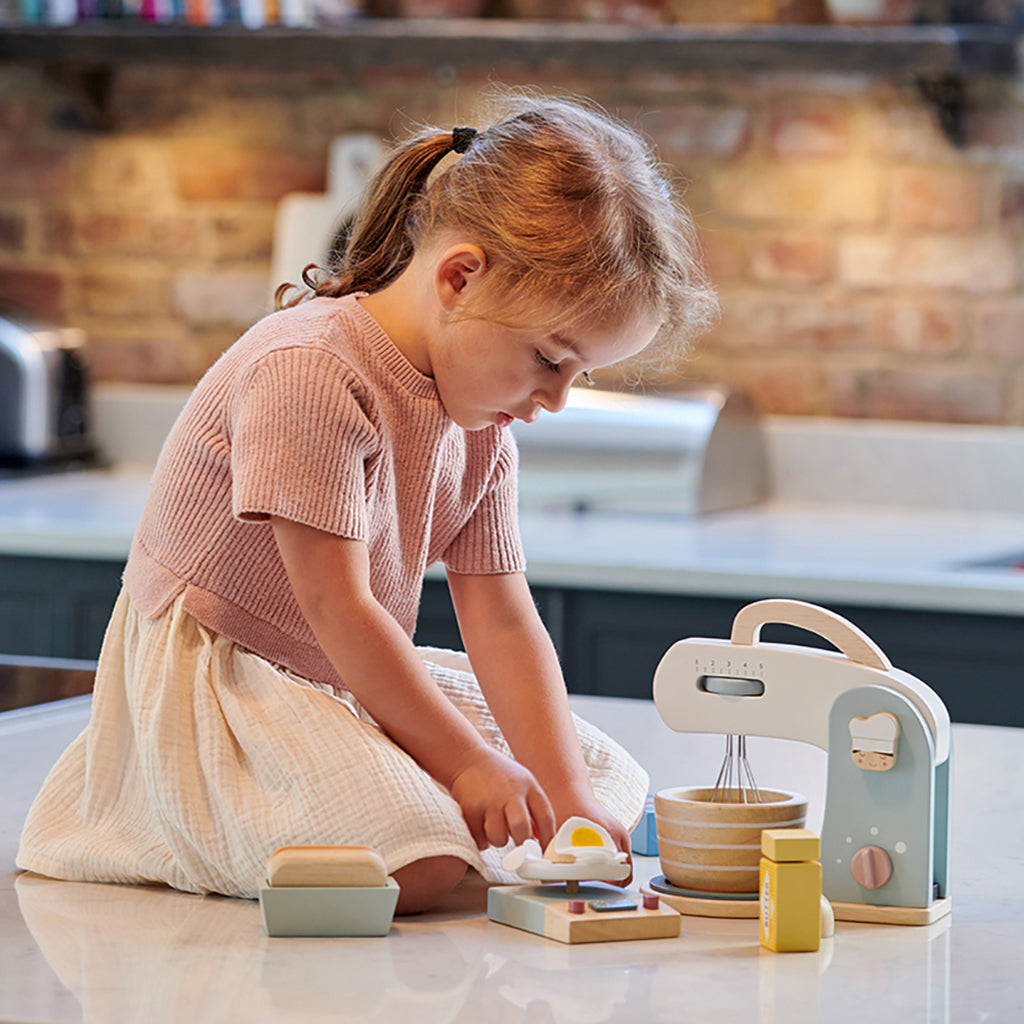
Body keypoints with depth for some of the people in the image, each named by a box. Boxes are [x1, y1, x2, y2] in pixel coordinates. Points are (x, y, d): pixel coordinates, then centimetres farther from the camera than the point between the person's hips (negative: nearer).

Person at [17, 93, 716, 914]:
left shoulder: (485, 419, 3)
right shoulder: (309, 374, -25)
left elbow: (502, 623, 1)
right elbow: (338, 610, -25)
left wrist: (568, 796, -10)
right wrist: (465, 763, -21)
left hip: (358, 684, 10)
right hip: (213, 683, -9)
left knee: (614, 783, 14)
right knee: (418, 863, -33)